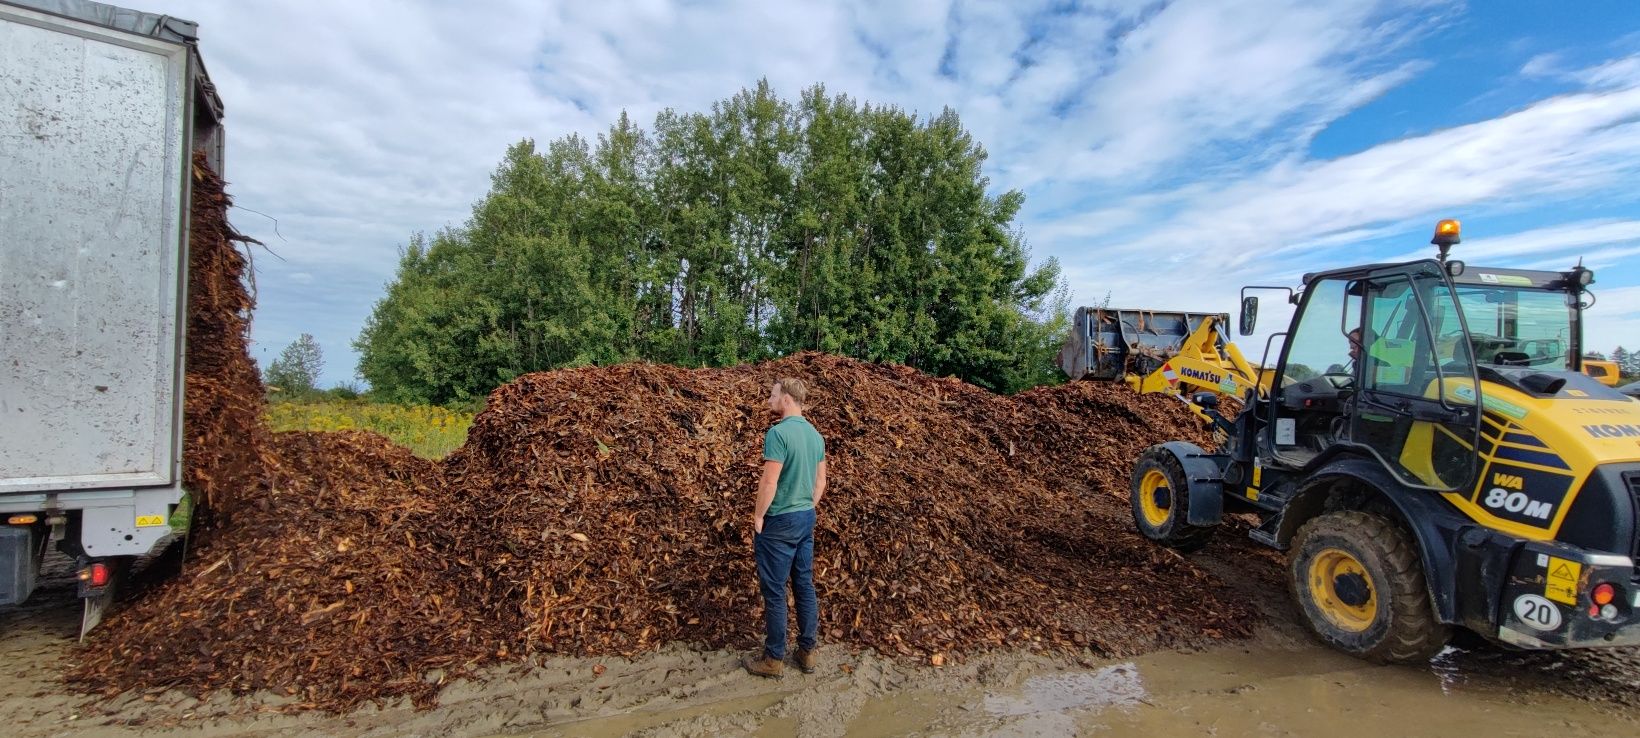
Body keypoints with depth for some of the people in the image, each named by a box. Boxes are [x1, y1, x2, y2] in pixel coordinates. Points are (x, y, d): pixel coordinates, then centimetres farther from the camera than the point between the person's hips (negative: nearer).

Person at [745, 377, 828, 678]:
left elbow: (769, 482, -20)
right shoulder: (815, 434, 7)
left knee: (774, 591, 3)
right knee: (805, 586, 14)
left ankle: (774, 658, 14)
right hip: (807, 519, 8)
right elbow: (820, 481, 13)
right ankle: (808, 652, 24)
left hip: (779, 522, -8)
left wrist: (758, 517, -8)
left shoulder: (778, 432, -19)